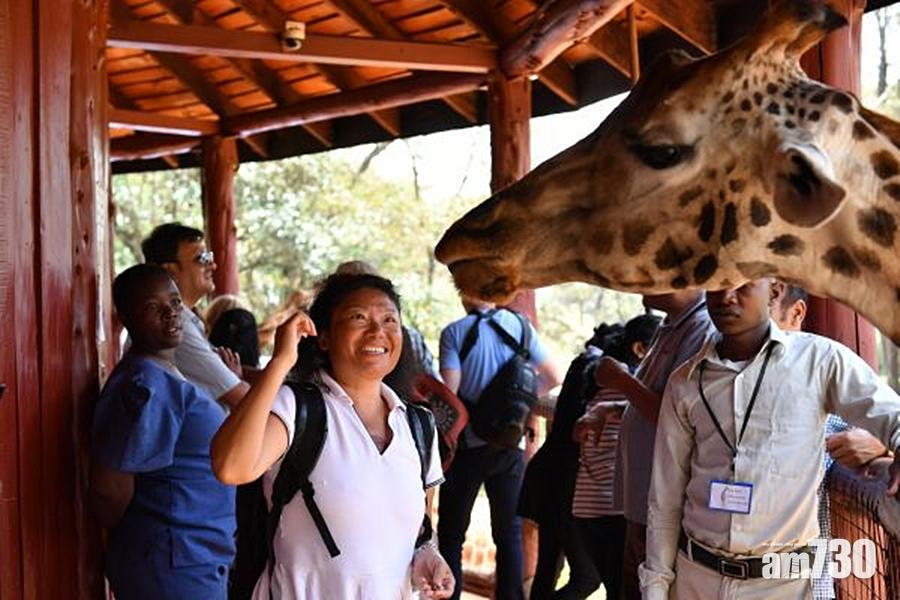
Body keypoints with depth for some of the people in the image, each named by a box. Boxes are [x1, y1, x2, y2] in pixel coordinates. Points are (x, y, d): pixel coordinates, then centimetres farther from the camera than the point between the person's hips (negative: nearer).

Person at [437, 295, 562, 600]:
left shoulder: (454, 332, -8)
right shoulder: (518, 326, 0)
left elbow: (449, 391, -15)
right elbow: (552, 378, 4)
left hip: (467, 446, -2)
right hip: (510, 446, 2)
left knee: (452, 533, 8)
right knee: (509, 532, 11)